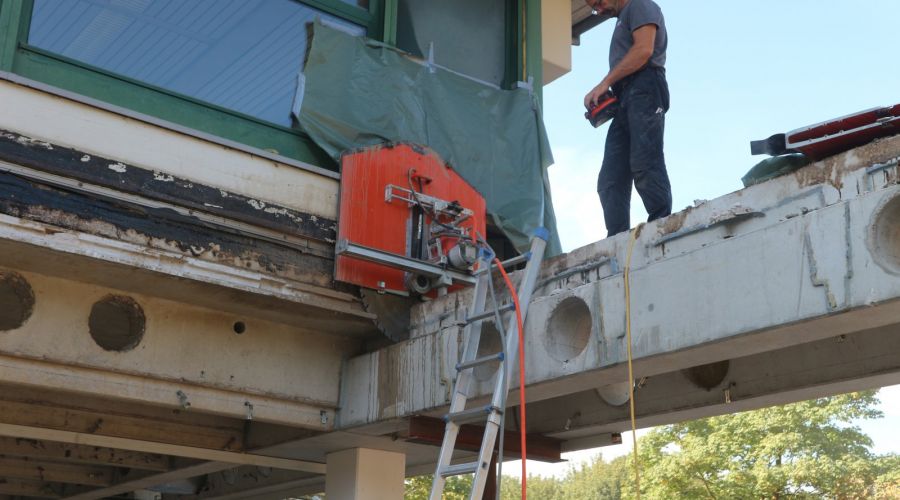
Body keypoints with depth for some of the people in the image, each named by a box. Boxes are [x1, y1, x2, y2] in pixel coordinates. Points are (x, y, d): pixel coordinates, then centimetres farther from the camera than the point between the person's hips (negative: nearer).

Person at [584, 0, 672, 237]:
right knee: (611, 181, -3)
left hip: (643, 90, -9)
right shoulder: (623, 20, 34)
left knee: (645, 165, -21)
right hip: (624, 100, 9)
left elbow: (644, 49, -10)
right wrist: (608, 93, 8)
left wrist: (605, 84, -10)